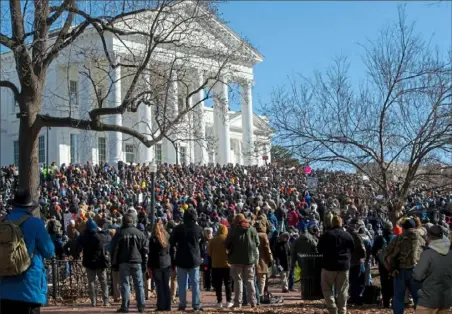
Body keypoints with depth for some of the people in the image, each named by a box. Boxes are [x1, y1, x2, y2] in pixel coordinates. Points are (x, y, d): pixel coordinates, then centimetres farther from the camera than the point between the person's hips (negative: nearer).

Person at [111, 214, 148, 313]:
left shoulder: (119, 234, -2)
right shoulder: (139, 233, 4)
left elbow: (114, 249, -1)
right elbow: (145, 249, 5)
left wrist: (114, 263, 6)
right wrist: (144, 262, 11)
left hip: (124, 262, -1)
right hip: (137, 262, 1)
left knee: (125, 284, 2)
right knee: (139, 284, 6)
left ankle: (125, 306, 0)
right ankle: (141, 306, 7)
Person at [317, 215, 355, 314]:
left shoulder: (326, 235, -7)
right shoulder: (348, 235, 0)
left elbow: (319, 250, 1)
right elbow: (353, 249, 10)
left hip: (329, 265, -2)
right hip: (344, 266, 2)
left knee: (327, 288, 8)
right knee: (342, 290, 10)